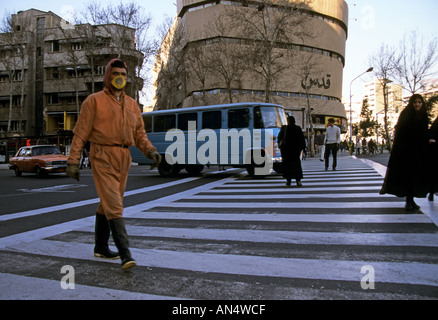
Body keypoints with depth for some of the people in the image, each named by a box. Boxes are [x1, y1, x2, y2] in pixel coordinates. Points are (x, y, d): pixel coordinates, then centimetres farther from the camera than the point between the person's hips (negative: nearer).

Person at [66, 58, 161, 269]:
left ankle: (101, 247, 28)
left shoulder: (131, 104, 15)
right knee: (113, 205, -12)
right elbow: (81, 133, -3)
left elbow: (139, 133, 14)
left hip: (124, 159, 6)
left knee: (108, 204, 15)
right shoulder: (94, 101, 0)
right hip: (103, 158, -6)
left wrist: (150, 150, -4)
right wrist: (73, 161, -8)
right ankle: (125, 254, -13)